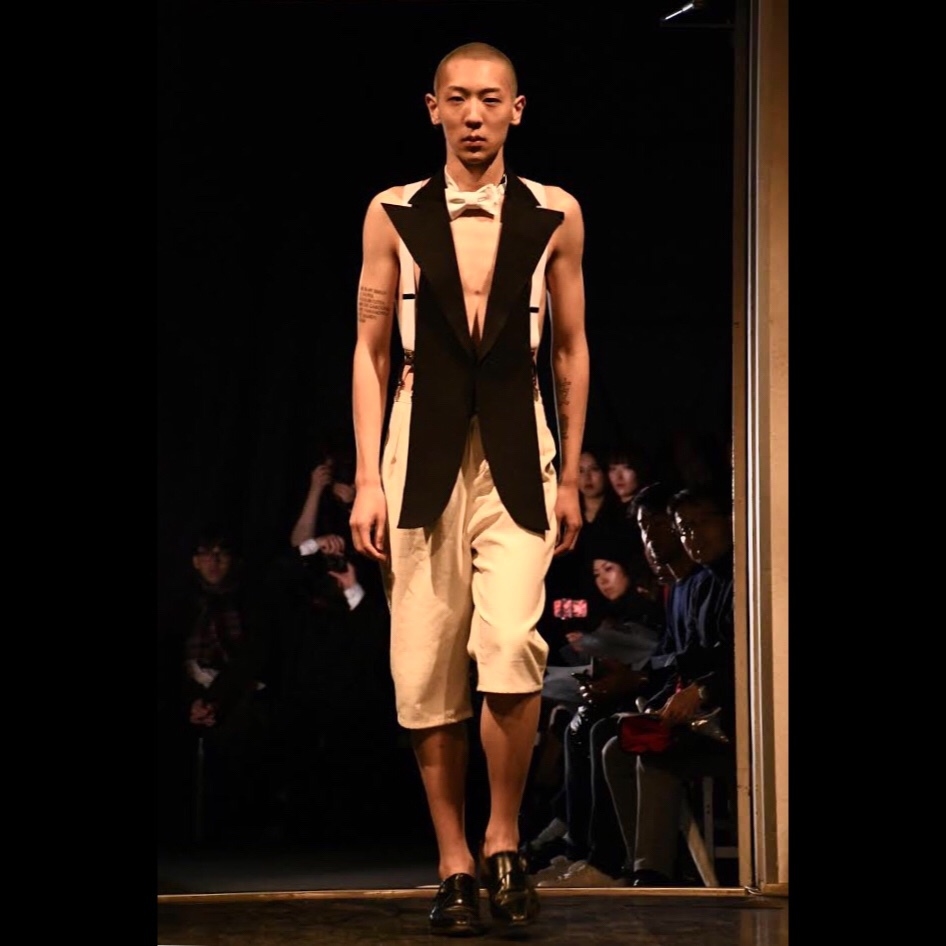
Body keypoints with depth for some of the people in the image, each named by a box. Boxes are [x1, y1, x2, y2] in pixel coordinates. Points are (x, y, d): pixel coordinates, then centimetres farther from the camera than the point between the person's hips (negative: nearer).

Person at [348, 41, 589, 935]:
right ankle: (454, 865, 13)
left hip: (517, 461, -1)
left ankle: (503, 841, 1)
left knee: (510, 646, -19)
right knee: (428, 676, 0)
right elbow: (370, 351, 7)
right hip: (422, 459, 1)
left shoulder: (555, 215, 6)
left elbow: (571, 350, 12)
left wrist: (569, 476, 9)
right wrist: (367, 481, 1)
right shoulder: (392, 216, 5)